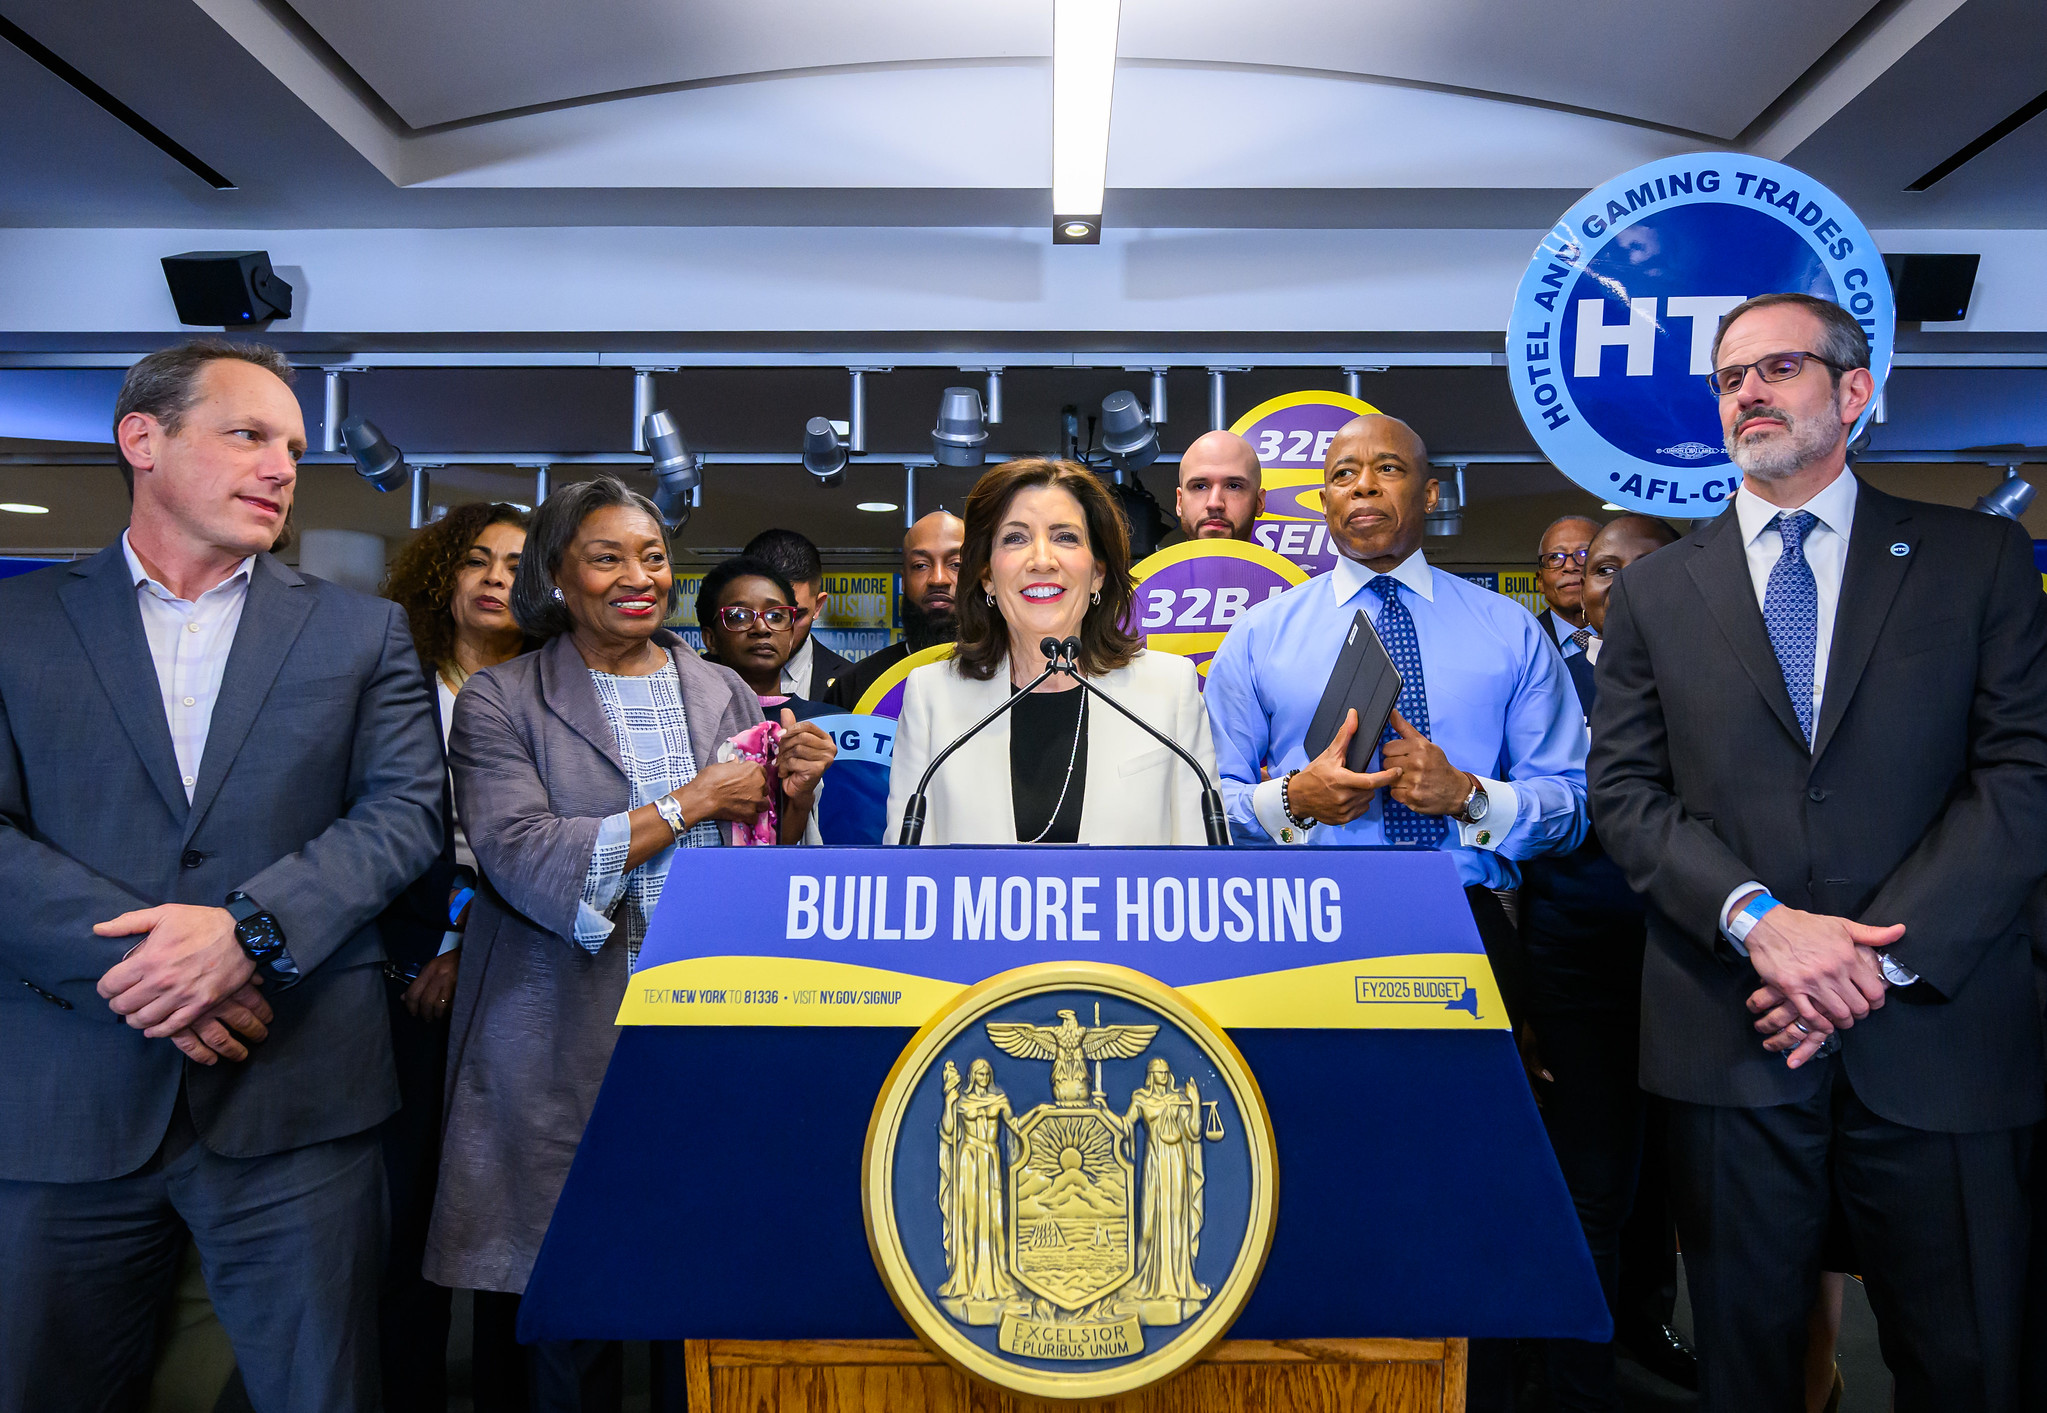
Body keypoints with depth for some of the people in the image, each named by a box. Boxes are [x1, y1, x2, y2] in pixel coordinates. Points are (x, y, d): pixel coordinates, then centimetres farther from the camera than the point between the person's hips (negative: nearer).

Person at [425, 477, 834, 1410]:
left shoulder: (726, 696, 11)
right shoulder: (500, 704, 2)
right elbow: (527, 865, -13)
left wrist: (794, 797, -6)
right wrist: (688, 804, -12)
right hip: (569, 1044, -2)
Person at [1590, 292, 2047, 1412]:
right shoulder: (1655, 591, 8)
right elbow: (1624, 792, 2)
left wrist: (1884, 953, -13)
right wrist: (1756, 917, -15)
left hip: (1937, 1031, 0)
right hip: (1730, 1032, 1)